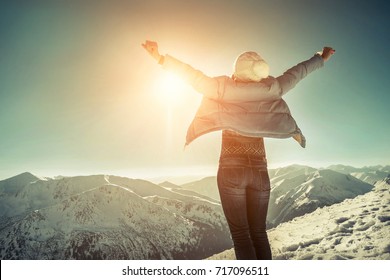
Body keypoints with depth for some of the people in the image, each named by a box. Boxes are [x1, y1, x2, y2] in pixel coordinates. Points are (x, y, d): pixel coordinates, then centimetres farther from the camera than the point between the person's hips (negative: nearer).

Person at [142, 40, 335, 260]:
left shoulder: (225, 90, -7)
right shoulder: (270, 91, 2)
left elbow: (194, 76, -8)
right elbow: (296, 73, 16)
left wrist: (161, 58, 0)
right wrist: (321, 58, 33)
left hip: (231, 170, -3)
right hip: (260, 172, 3)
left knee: (241, 234, 1)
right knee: (259, 233, 11)